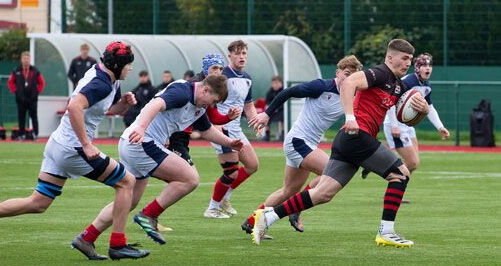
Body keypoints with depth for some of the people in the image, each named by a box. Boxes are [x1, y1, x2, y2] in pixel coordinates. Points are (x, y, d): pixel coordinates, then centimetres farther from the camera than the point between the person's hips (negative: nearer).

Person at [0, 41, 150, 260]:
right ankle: (117, 245, 3)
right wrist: (86, 144, -31)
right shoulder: (101, 84, -17)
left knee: (37, 204, 12)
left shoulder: (111, 81, 13)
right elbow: (74, 106, -33)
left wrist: (124, 102, 6)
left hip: (57, 144, 10)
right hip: (72, 149, -10)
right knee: (126, 181, 1)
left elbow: (113, 109, 29)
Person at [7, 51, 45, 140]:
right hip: (21, 99, 1)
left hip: (32, 98, -1)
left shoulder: (35, 71, 4)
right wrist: (15, 91, 3)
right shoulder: (16, 71, 5)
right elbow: (10, 82, 13)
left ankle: (36, 134, 1)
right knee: (21, 117, 3)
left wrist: (37, 92, 1)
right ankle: (22, 135, 7)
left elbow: (41, 83, 12)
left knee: (34, 117, -2)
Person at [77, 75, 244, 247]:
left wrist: (229, 143, 42)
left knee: (129, 202, 17)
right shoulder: (182, 92, -14)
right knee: (190, 178, -12)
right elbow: (156, 104, -32)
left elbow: (207, 130, 38)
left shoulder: (199, 108, 18)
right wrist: (141, 127, -47)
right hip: (142, 143, -11)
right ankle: (148, 216, -8)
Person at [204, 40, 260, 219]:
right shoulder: (223, 76, -15)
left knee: (252, 165, 8)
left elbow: (248, 105, 23)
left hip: (236, 129, 9)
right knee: (232, 173, -9)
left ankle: (224, 199, 21)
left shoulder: (247, 79, 13)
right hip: (221, 130, -9)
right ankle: (212, 208, 9)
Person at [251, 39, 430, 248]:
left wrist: (422, 109, 3)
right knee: (401, 174, -2)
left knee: (323, 193, 2)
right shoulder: (380, 74, -7)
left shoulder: (398, 86, 21)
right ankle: (386, 232, -2)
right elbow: (348, 83, -22)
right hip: (357, 136, -9)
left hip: (346, 139, 9)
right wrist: (350, 117, -30)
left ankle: (268, 216, -2)